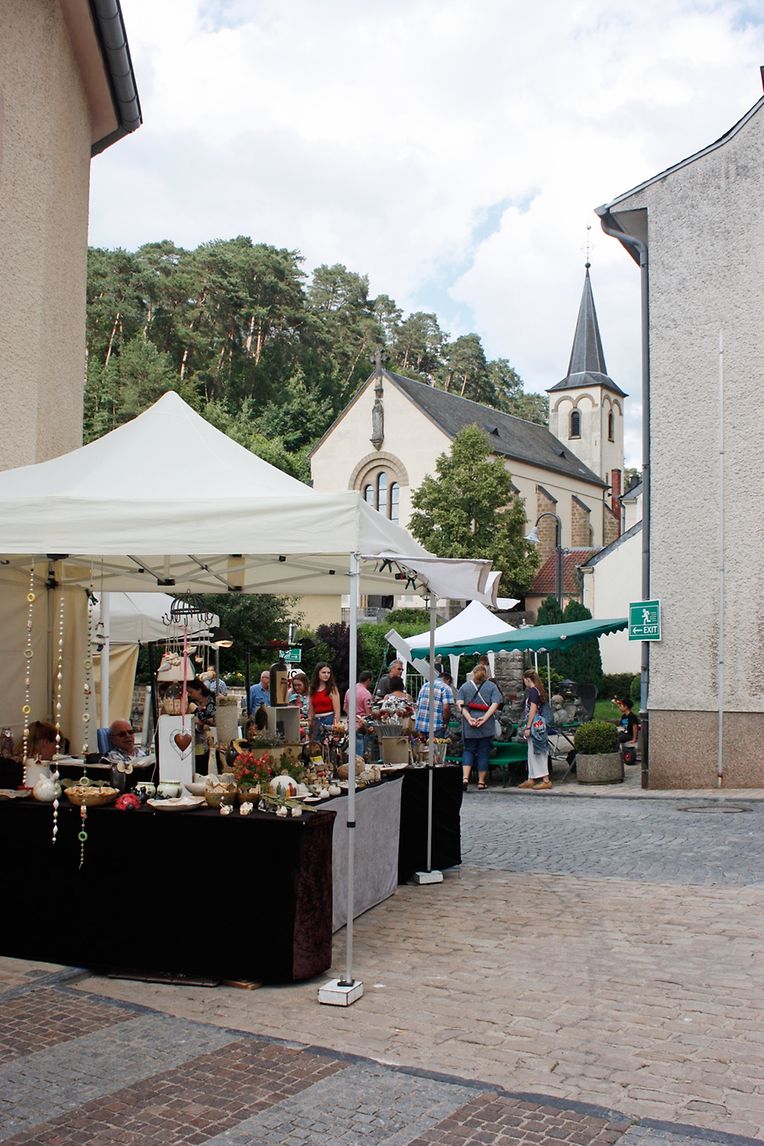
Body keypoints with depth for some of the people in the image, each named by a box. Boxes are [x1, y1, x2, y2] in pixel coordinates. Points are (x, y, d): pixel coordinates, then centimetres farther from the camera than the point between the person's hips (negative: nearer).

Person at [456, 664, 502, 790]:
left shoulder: (465, 686, 9)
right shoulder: (492, 686, 6)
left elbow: (460, 704, -3)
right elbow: (495, 704, -7)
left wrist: (469, 718, -12)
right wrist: (484, 718, -14)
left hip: (468, 726, 1)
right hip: (487, 726, -1)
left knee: (468, 751, 10)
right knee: (483, 753, 6)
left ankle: (465, 778, -8)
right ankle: (481, 782, 10)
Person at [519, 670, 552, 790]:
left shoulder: (533, 691, -12)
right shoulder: (539, 691, 15)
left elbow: (533, 710, -18)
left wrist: (528, 727, -18)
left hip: (534, 726, -10)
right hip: (539, 726, 10)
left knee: (537, 753, -6)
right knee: (532, 753, 12)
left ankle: (546, 780, -4)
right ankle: (531, 779, 16)